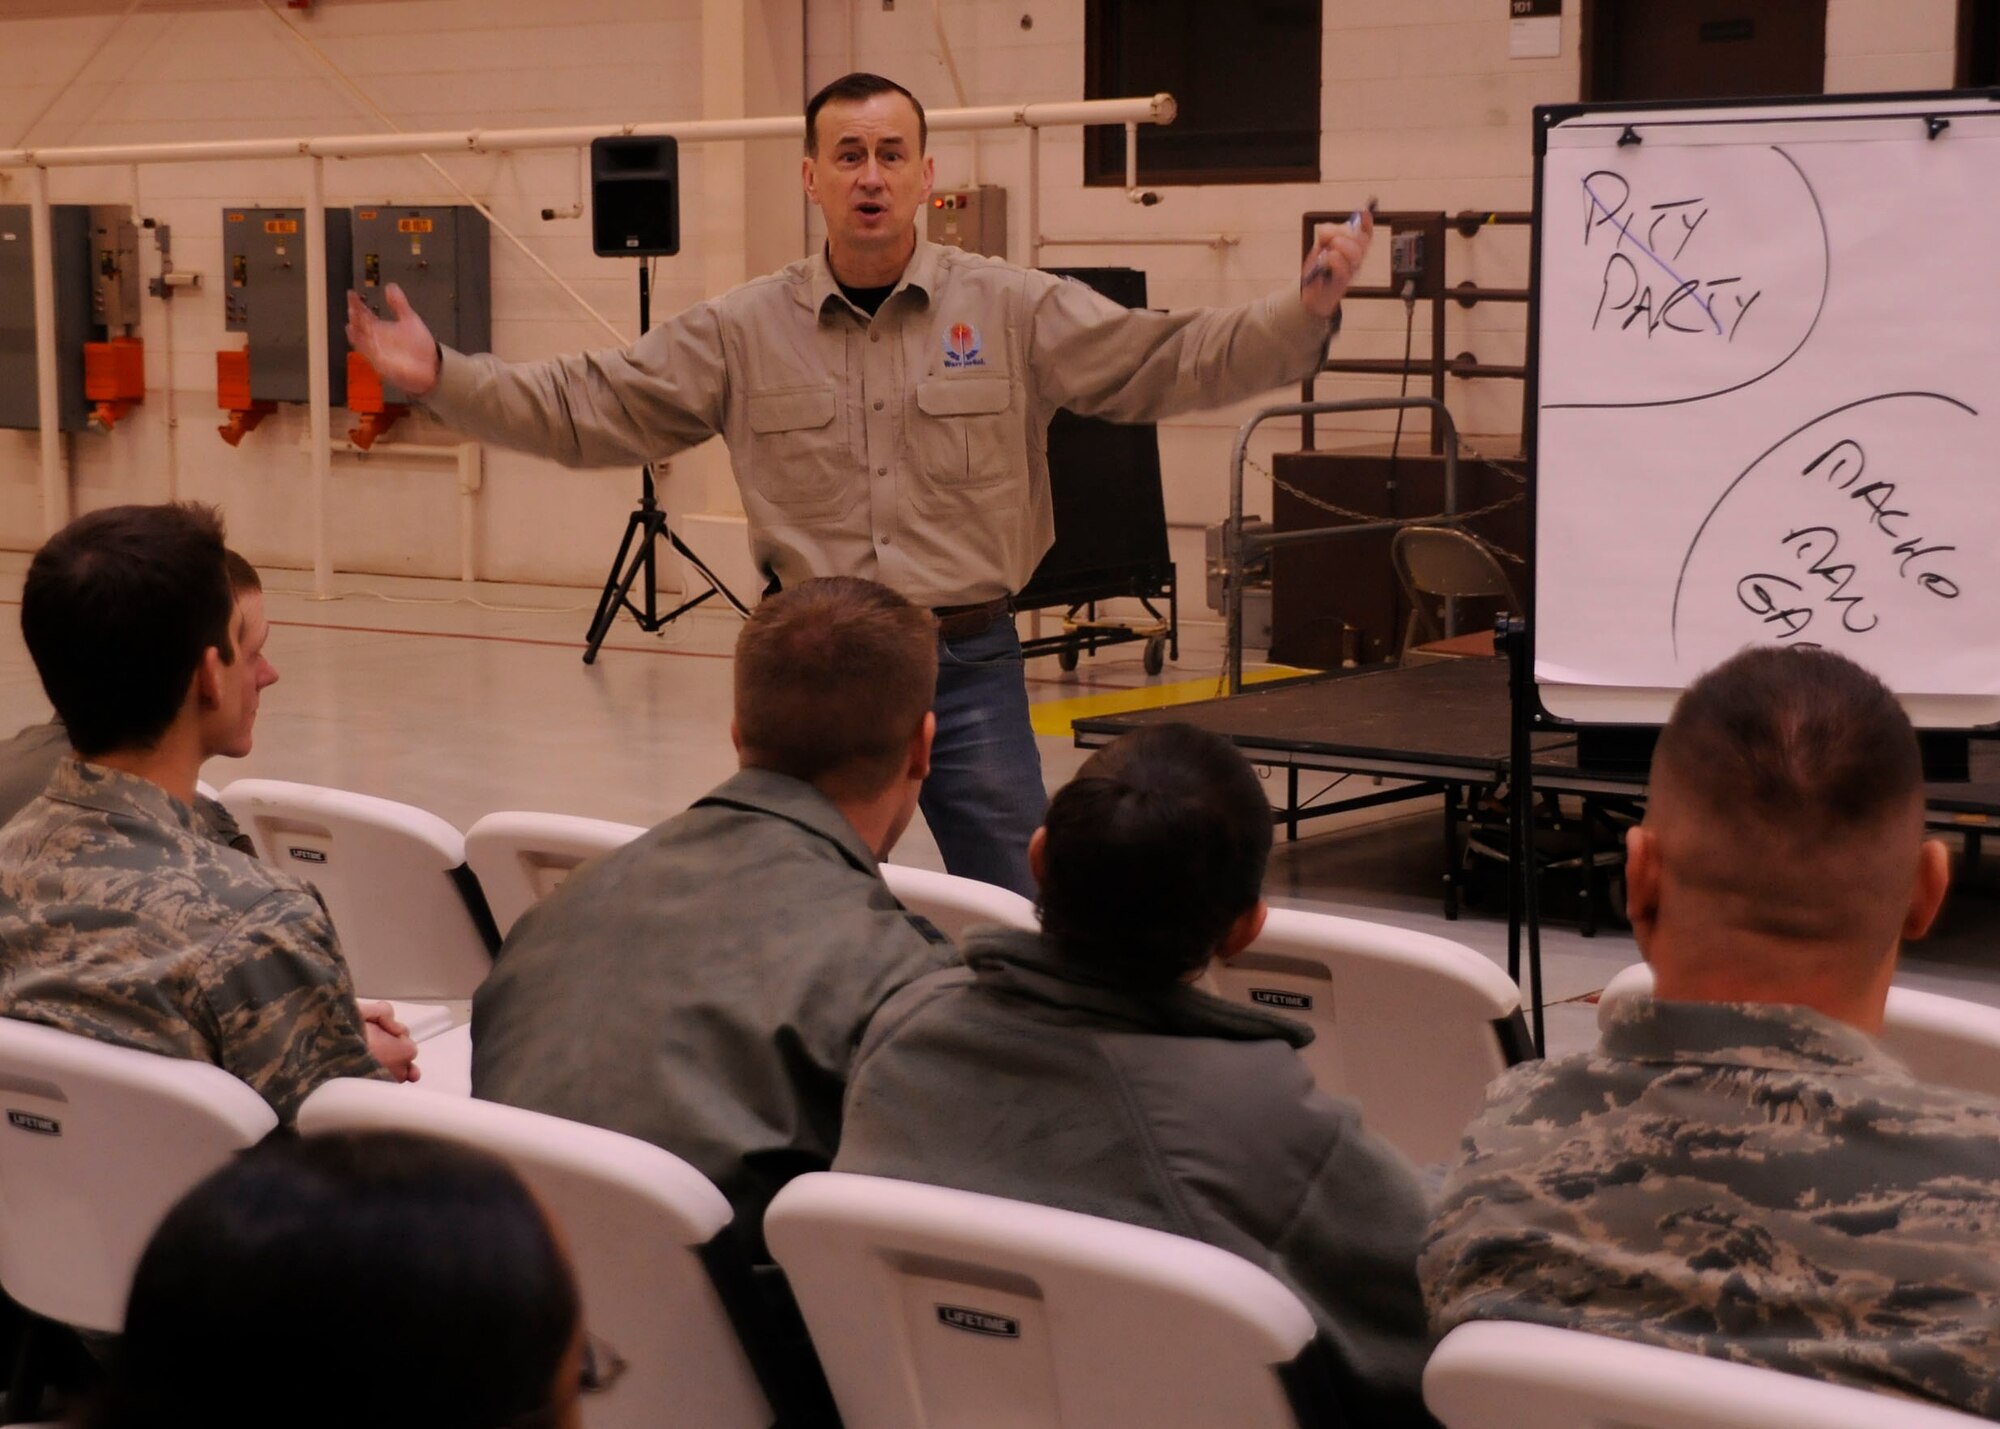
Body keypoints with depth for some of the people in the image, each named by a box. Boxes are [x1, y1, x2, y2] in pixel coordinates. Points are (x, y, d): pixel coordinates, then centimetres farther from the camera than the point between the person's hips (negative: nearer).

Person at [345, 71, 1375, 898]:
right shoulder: (741, 332, 3)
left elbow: (1170, 363, -5)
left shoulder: (1015, 312, -1)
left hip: (970, 660, -1)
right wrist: (440, 377, -7)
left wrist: (1304, 314, -19)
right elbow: (589, 409, 3)